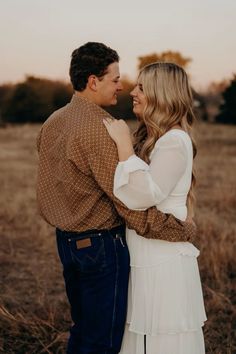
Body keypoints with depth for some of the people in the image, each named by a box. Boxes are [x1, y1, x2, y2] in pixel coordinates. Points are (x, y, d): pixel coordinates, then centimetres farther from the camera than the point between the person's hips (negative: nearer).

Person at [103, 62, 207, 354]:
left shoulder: (176, 141, -17)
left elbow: (143, 195, -26)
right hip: (143, 257, 9)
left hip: (164, 263, -9)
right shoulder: (148, 138, 10)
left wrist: (124, 145, -25)